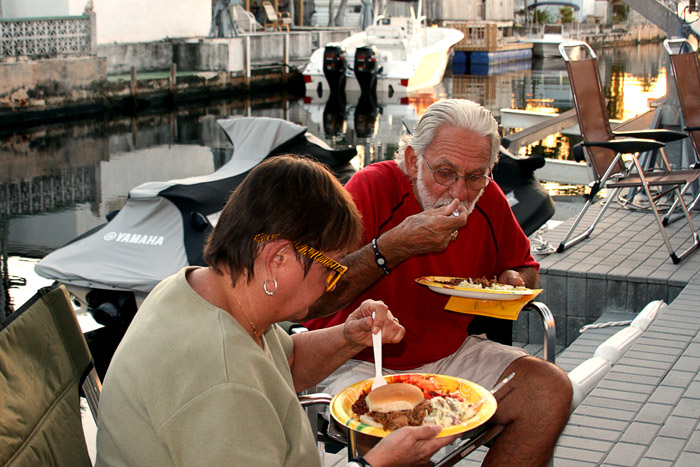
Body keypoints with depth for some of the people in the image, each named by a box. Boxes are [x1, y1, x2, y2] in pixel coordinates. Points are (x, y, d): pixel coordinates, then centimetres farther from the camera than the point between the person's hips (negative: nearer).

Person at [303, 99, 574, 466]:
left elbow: (525, 268, 19)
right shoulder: (372, 188, -19)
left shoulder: (487, 200, -2)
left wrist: (514, 283, -6)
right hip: (359, 362, -6)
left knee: (552, 390, -12)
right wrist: (397, 245, -35)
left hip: (450, 353, 6)